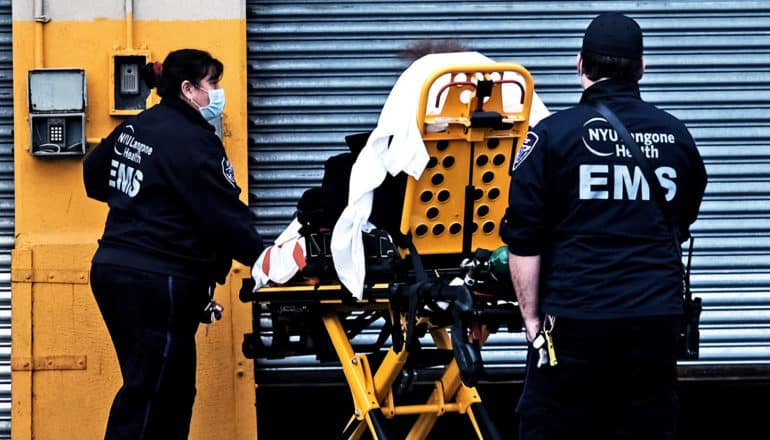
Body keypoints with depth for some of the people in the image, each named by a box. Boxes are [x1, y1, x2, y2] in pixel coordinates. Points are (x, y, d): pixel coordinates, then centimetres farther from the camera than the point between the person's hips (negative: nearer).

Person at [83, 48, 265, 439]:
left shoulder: (135, 128, 12)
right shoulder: (190, 142, -15)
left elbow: (94, 175, 27)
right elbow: (224, 217, -18)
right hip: (157, 283, -10)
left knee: (173, 391, 14)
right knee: (148, 397, -6)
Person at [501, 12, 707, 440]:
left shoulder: (554, 134, -4)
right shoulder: (676, 137, 8)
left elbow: (523, 239, -4)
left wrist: (531, 317, 4)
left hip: (574, 323, -3)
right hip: (657, 322, 4)